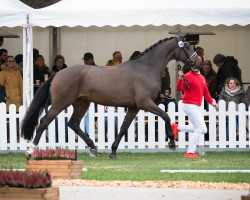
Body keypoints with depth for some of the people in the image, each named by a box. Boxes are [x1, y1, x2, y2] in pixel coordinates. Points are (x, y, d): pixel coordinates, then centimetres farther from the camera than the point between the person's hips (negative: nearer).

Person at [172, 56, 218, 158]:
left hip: (197, 107, 9)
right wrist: (180, 78, -40)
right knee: (200, 128, -14)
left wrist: (212, 102, 13)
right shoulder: (188, 76, -10)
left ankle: (177, 127, 18)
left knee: (202, 130, 11)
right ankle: (190, 152, -12)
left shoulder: (202, 78, 16)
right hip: (189, 105, -9)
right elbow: (179, 88, -22)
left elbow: (205, 92, 25)